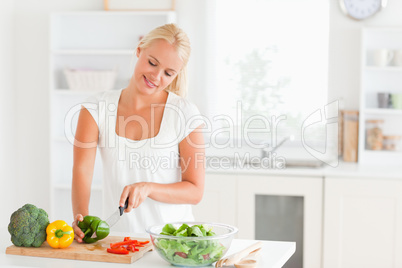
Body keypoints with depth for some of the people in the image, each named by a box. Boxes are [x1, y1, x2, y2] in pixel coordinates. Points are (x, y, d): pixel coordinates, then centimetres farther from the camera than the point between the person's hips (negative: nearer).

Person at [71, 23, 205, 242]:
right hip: (117, 239, 2)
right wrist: (81, 218, -25)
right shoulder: (96, 109, 2)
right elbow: (81, 171, -6)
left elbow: (195, 191, -2)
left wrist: (147, 188, -17)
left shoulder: (186, 115, -3)